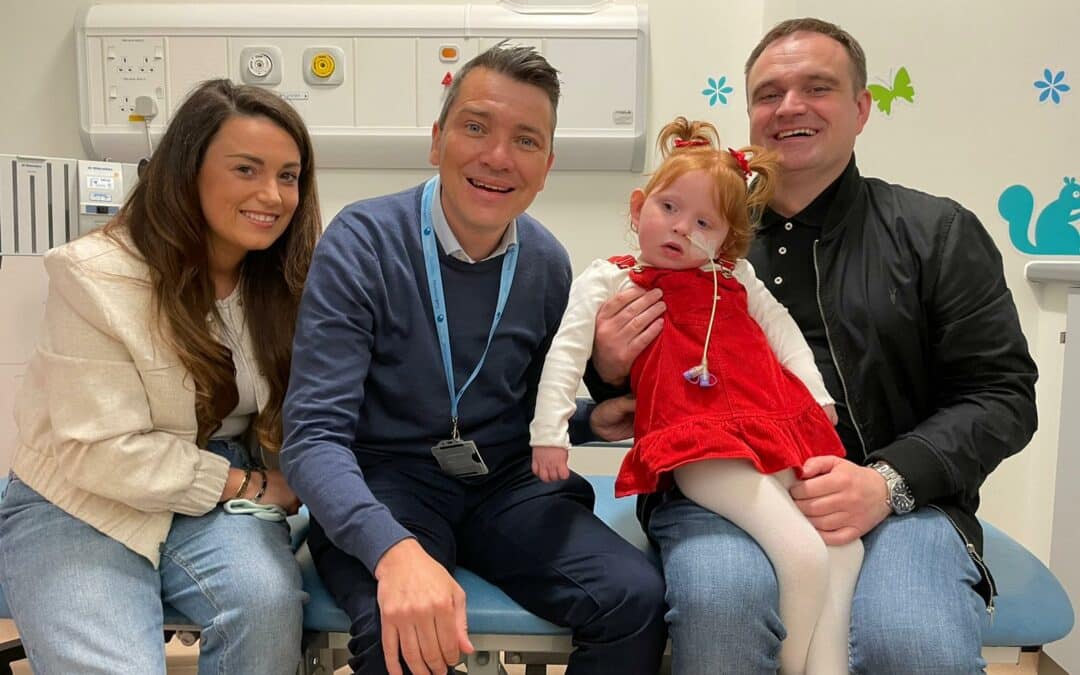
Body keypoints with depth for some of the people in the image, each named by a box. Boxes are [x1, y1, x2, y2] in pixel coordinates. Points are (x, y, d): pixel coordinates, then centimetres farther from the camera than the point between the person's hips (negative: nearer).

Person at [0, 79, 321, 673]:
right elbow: (105, 454, -18)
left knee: (270, 604, -27)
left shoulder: (286, 280, -2)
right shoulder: (97, 277, -16)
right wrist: (249, 485, -16)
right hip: (78, 508, -3)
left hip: (217, 500, 3)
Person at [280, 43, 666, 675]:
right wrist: (396, 550, -37)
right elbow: (314, 435, -20)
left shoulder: (548, 263, 1)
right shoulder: (362, 243, -13)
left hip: (506, 482, 4)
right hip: (384, 483, -3)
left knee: (638, 599, -19)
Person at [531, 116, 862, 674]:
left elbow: (781, 328, 24)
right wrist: (550, 430, -10)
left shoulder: (735, 277, 20)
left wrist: (816, 397, 12)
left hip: (778, 430, 7)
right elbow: (566, 351, -1)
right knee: (804, 554, -18)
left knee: (845, 546, 3)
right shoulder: (608, 280, 6)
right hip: (698, 443, -7)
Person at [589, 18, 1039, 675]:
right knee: (722, 602, -31)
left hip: (896, 501, 1)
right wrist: (610, 370, -7)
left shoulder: (940, 233, 10)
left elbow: (1002, 393, 5)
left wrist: (890, 482, -11)